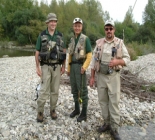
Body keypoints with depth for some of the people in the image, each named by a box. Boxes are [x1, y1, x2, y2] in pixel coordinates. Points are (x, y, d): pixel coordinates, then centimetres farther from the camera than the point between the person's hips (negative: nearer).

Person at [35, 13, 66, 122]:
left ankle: (53, 110, 22)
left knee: (55, 90, 8)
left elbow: (63, 51, 8)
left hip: (57, 66, 2)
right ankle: (40, 112, 11)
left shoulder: (60, 35, 5)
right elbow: (37, 52, -1)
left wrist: (63, 66, 2)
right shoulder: (42, 35, -1)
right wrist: (37, 67, -7)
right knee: (44, 90, -3)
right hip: (46, 66, -2)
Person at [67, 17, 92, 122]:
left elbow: (89, 55, -10)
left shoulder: (85, 39, -6)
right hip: (72, 66, 7)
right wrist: (68, 68, 15)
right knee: (74, 89, 12)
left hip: (80, 66, -7)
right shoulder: (72, 40, 15)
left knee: (82, 90, -2)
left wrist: (84, 67, -21)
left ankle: (84, 113, 8)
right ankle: (77, 109, 27)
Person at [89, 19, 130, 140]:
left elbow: (127, 58, -1)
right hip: (100, 76, 3)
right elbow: (94, 60, 6)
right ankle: (107, 123, 26)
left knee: (114, 102, 0)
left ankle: (114, 128, 12)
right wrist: (92, 77, 3)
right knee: (103, 100, 10)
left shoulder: (120, 43, -1)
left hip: (113, 76, -3)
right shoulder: (99, 43, 5)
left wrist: (117, 61, -22)